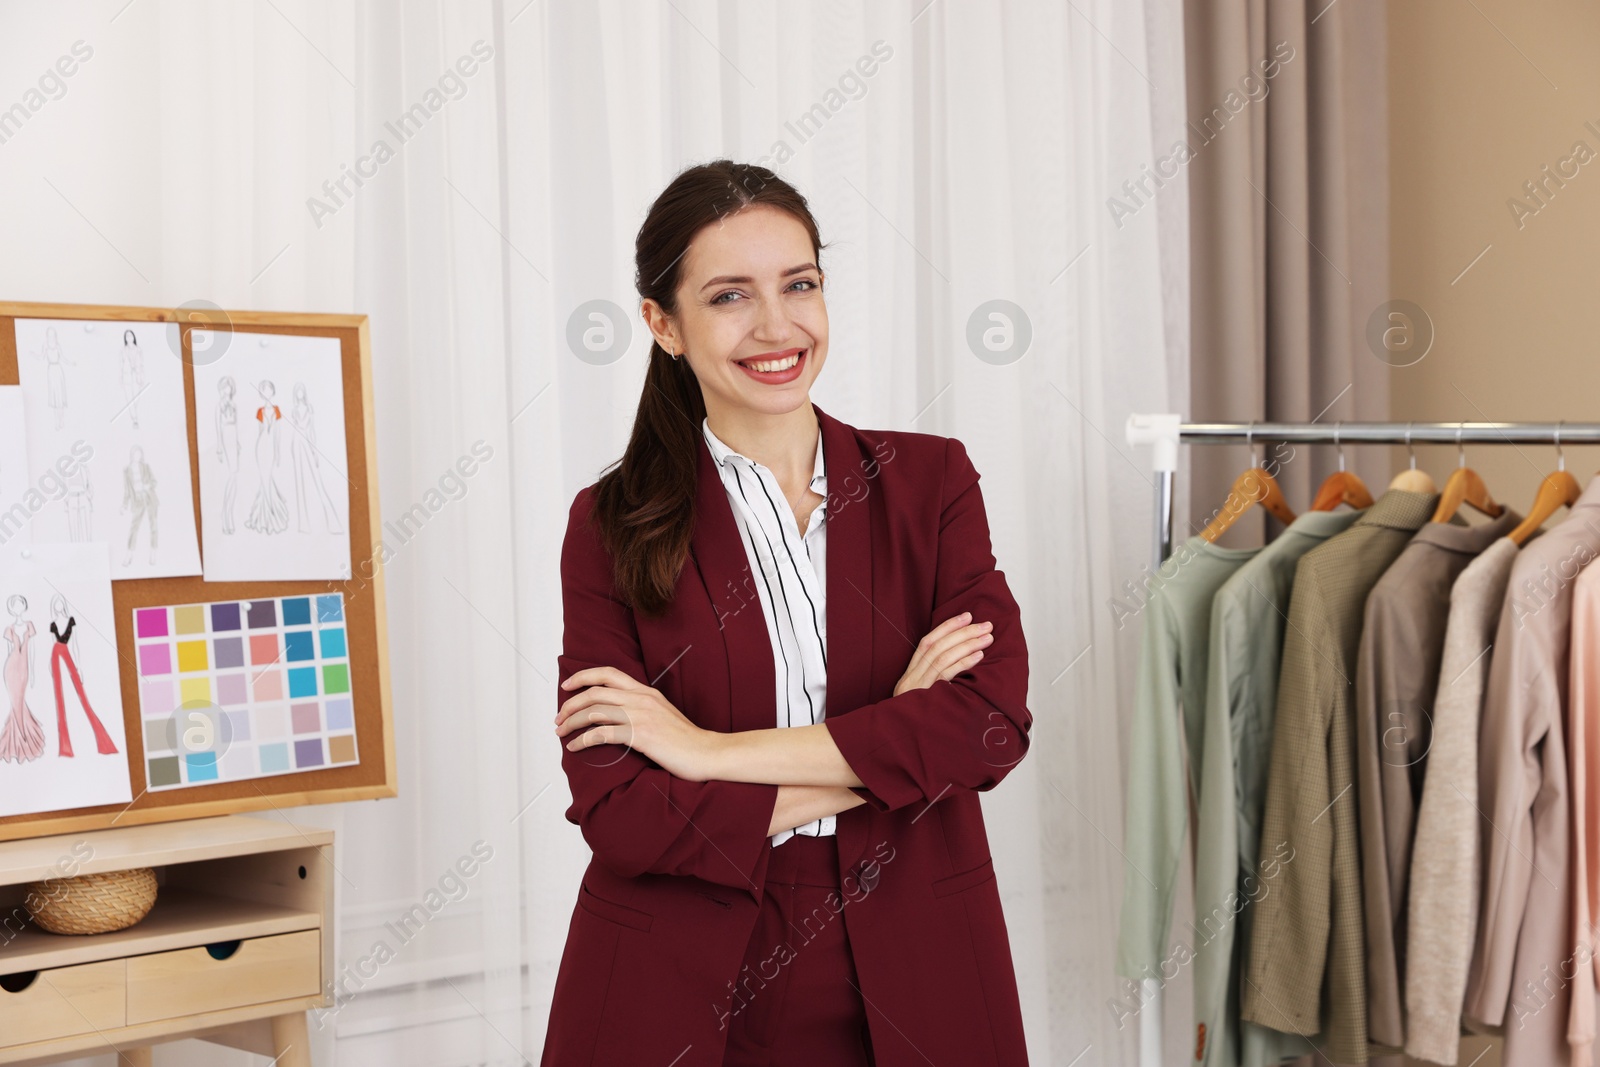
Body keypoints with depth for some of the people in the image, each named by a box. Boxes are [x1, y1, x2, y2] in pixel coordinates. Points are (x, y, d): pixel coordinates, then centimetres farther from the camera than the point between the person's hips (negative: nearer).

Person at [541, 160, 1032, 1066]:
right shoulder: (612, 525, -3)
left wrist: (711, 751, -15)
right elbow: (617, 811, -11)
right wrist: (885, 757, -13)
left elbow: (993, 721, -13)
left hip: (907, 989, 2)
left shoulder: (929, 480, 1)